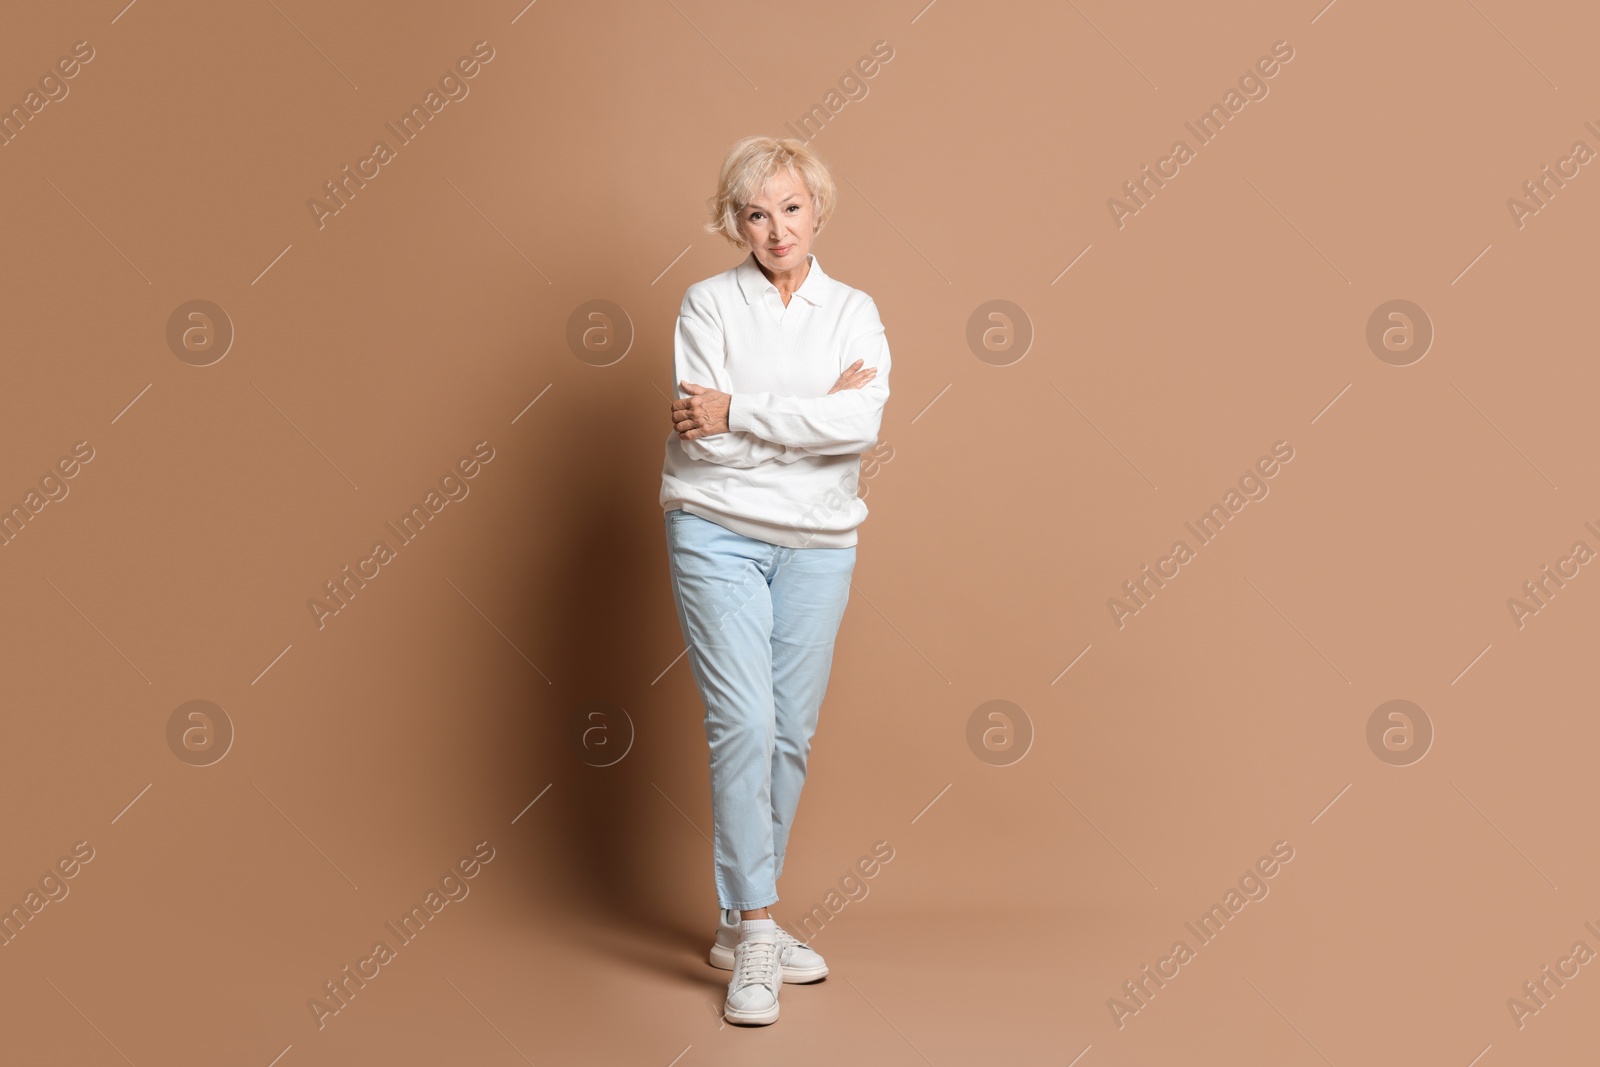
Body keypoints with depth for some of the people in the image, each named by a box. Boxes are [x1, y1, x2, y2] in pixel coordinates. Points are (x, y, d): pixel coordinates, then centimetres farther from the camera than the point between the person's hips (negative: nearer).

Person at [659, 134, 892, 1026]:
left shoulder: (855, 311, 6)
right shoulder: (710, 303, -1)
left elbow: (862, 425, -13)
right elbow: (702, 439, -13)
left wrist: (740, 411, -16)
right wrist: (816, 411, -11)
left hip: (817, 543, 3)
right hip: (718, 534, -3)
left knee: (792, 732, 6)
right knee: (743, 723, -13)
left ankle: (743, 921, 20)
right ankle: (756, 938, -6)